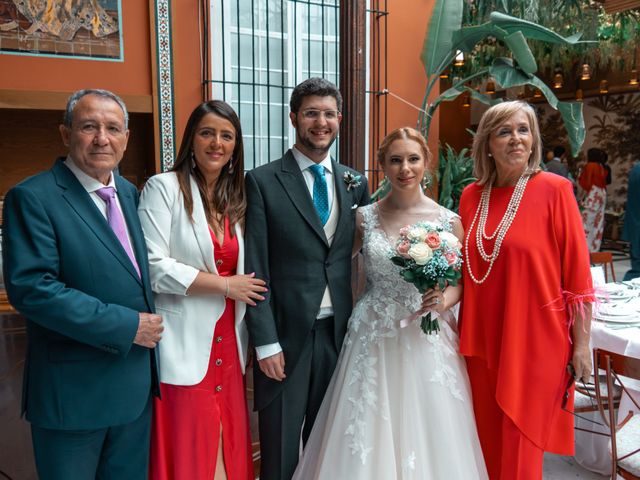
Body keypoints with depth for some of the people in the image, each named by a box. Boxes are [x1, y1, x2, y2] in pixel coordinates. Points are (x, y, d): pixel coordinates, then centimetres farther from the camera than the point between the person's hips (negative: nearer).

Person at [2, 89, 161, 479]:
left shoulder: (130, 193, 8)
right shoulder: (33, 197, -13)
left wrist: (149, 325, 0)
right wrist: (125, 325, -21)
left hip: (136, 383, 6)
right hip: (73, 389, -6)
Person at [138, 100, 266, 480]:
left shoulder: (236, 196, 13)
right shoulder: (164, 187, -6)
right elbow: (154, 266, -15)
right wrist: (226, 285, -12)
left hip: (228, 343, 5)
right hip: (184, 347, -5)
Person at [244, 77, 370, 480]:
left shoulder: (355, 182, 7)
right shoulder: (263, 181, -5)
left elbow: (359, 257, 10)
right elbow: (256, 270, -8)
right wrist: (266, 343, -11)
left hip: (339, 332, 4)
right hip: (286, 335, -3)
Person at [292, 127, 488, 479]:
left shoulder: (448, 221, -1)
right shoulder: (364, 217, 0)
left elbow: (461, 279, 7)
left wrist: (444, 300, -12)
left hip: (427, 341, 0)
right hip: (373, 338, 0)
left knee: (430, 438, 7)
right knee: (368, 433, 7)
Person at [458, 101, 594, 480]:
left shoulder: (554, 189, -8)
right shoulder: (471, 196, 4)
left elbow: (578, 273, -8)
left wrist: (582, 345, -8)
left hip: (535, 339, -4)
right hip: (482, 339, 4)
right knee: (487, 444, 17)